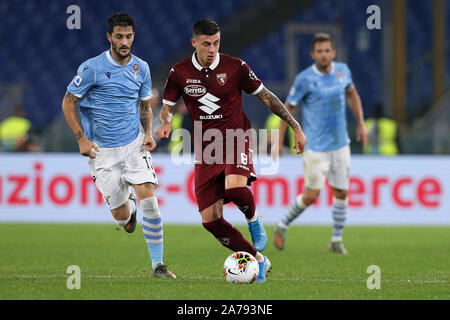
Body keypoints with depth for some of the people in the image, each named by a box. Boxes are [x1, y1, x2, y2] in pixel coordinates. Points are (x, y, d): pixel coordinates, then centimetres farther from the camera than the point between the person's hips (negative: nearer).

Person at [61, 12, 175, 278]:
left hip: (134, 143, 2)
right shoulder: (92, 68, -10)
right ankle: (129, 205, 42)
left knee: (149, 197, -17)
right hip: (103, 151, -2)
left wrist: (148, 133, -2)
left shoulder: (141, 68, 3)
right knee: (121, 217, 1)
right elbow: (68, 103, -3)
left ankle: (158, 265, -9)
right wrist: (82, 139, -10)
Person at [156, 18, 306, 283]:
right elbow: (168, 107, 10)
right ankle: (258, 261, 10)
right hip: (205, 149, 3)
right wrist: (166, 123, -14)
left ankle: (254, 219, 0)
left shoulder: (235, 67, -6)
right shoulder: (180, 72, -1)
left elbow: (266, 97, 3)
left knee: (235, 188, -35)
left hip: (236, 139, -3)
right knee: (211, 220, -6)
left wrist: (296, 127, 2)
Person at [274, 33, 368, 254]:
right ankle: (283, 226, 13)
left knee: (341, 193, 5)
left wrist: (361, 124, 16)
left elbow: (352, 95, 21)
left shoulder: (342, 70, 2)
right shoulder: (305, 79, -13)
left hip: (340, 144, 5)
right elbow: (287, 108, -5)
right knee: (311, 195, -9)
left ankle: (337, 240, 19)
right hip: (315, 146, -5)